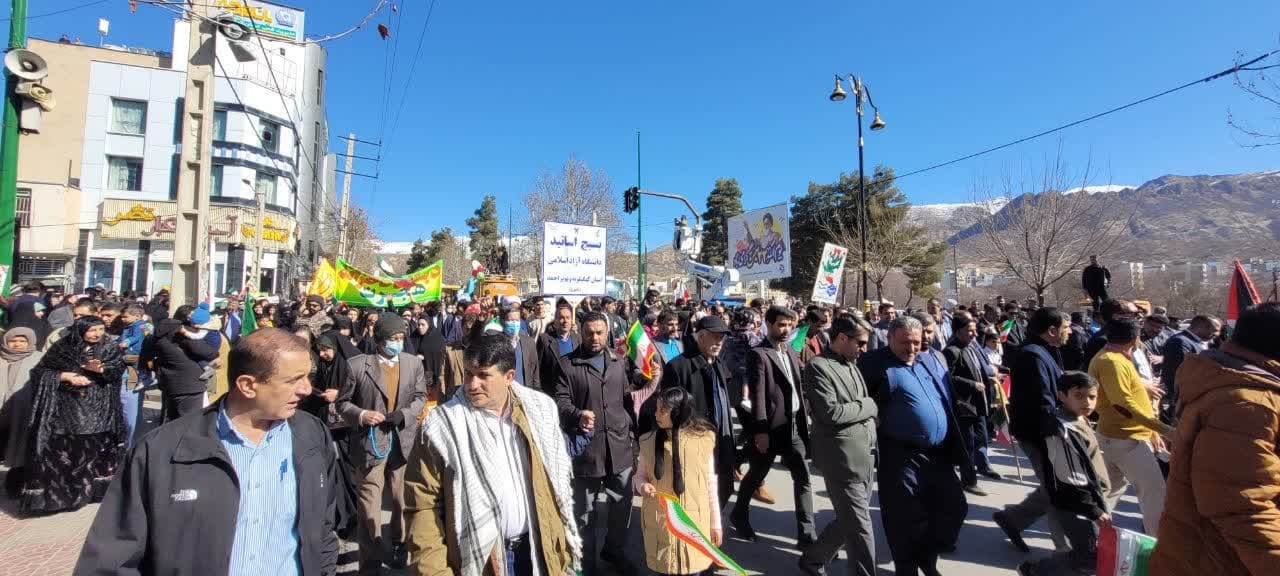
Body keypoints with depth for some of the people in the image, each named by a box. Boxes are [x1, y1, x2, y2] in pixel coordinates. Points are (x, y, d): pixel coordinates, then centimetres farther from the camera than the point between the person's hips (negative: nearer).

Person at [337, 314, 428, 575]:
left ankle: (399, 544, 39)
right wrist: (360, 415, -18)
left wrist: (405, 413, -10)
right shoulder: (358, 365, -8)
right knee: (369, 503, 5)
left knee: (403, 499, 16)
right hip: (370, 442, -3)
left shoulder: (414, 363, 1)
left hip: (403, 442, 3)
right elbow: (343, 401, 0)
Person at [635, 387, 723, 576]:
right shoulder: (648, 440, -4)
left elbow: (711, 483, 1)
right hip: (659, 522, 1)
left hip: (694, 522, -1)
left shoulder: (703, 439, -8)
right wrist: (642, 486, -14)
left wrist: (716, 523, 5)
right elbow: (640, 475, 9)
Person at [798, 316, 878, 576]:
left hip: (865, 456, 9)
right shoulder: (818, 366, -13)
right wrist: (870, 405, -10)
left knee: (850, 521, 19)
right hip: (842, 459, -9)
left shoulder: (852, 364, 13)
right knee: (860, 528, -1)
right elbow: (831, 412, -22)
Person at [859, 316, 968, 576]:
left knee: (955, 508, 14)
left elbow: (947, 401, 19)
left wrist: (955, 446, 15)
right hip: (901, 456, -6)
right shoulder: (876, 363, -11)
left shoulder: (931, 360, 11)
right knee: (905, 519, 5)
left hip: (939, 453, 7)